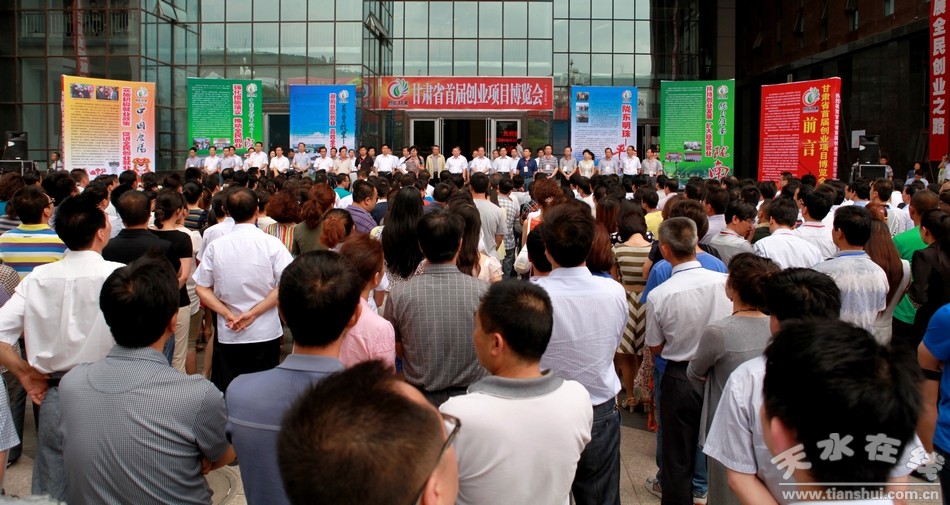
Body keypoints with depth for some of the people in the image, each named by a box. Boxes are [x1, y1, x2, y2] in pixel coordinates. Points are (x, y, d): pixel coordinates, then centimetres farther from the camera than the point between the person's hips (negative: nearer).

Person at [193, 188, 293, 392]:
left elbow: (202, 289, 0)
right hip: (265, 334, -1)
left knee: (226, 393, 11)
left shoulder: (215, 247, -3)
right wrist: (254, 313, -12)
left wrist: (228, 315, -5)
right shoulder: (272, 244, -9)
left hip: (227, 335, 1)